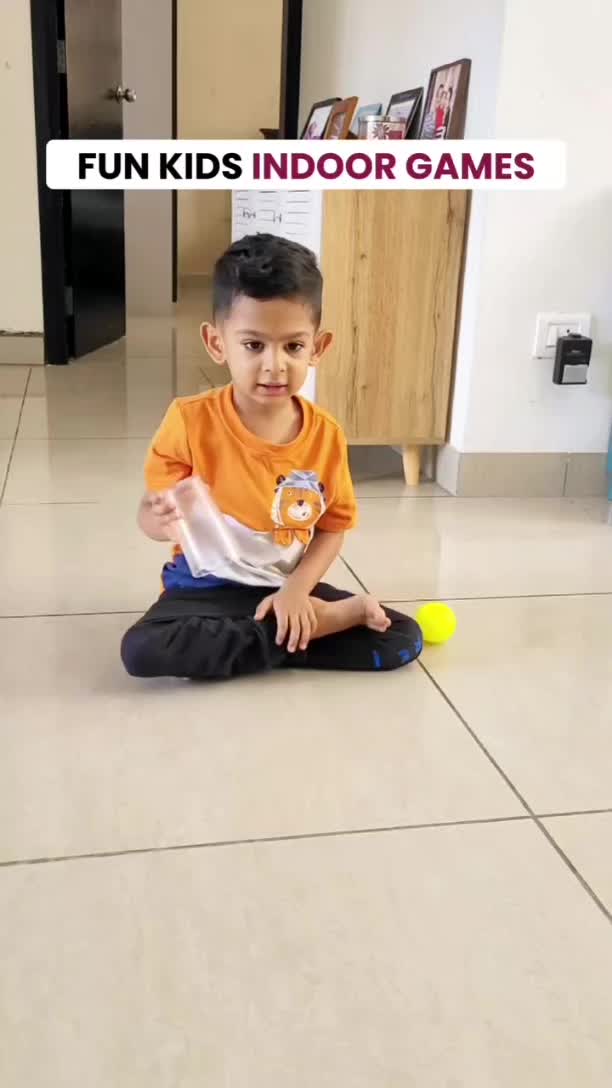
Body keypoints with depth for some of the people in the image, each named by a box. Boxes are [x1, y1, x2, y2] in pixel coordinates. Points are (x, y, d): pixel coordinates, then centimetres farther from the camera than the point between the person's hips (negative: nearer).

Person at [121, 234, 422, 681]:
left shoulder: (326, 434, -8)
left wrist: (296, 590, -16)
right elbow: (151, 511, -8)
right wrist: (165, 522, -33)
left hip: (289, 586, 1)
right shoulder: (190, 421, -15)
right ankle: (325, 620, -19)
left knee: (405, 639, -12)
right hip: (210, 586, 0)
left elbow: (333, 527, 0)